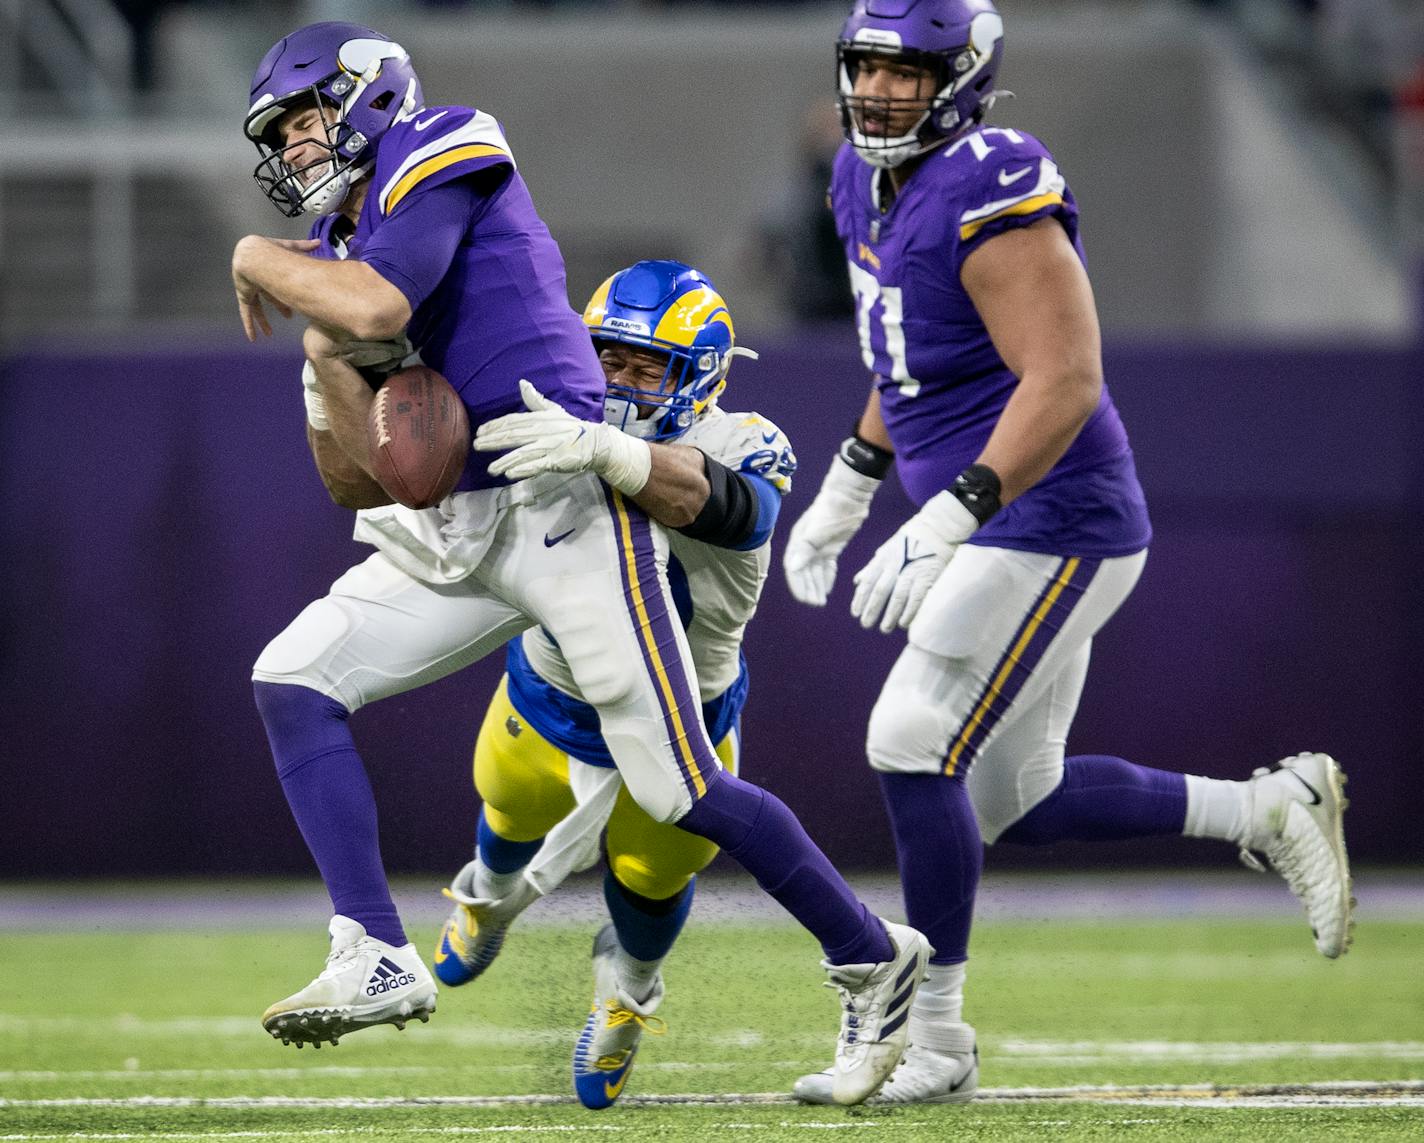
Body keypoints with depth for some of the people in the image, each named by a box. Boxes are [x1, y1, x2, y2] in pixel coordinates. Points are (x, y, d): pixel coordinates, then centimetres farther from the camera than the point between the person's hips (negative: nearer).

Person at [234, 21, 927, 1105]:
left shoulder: (438, 156, -3)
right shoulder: (342, 251, 18)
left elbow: (379, 304, -22)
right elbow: (364, 486, 15)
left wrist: (262, 262, -4)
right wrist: (325, 354, 1)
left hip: (564, 503, -8)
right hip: (461, 534, 8)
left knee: (682, 791, -6)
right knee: (293, 679, -8)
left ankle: (873, 959, 11)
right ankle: (377, 960, -12)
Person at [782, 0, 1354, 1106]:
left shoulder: (989, 194, -21)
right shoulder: (869, 183, 8)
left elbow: (1065, 380, -28)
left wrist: (945, 519, -34)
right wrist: (845, 490, 27)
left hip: (1053, 526, -10)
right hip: (988, 532, 10)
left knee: (913, 751, -14)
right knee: (1013, 800, 13)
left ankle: (936, 1043, -5)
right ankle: (1273, 810, 26)